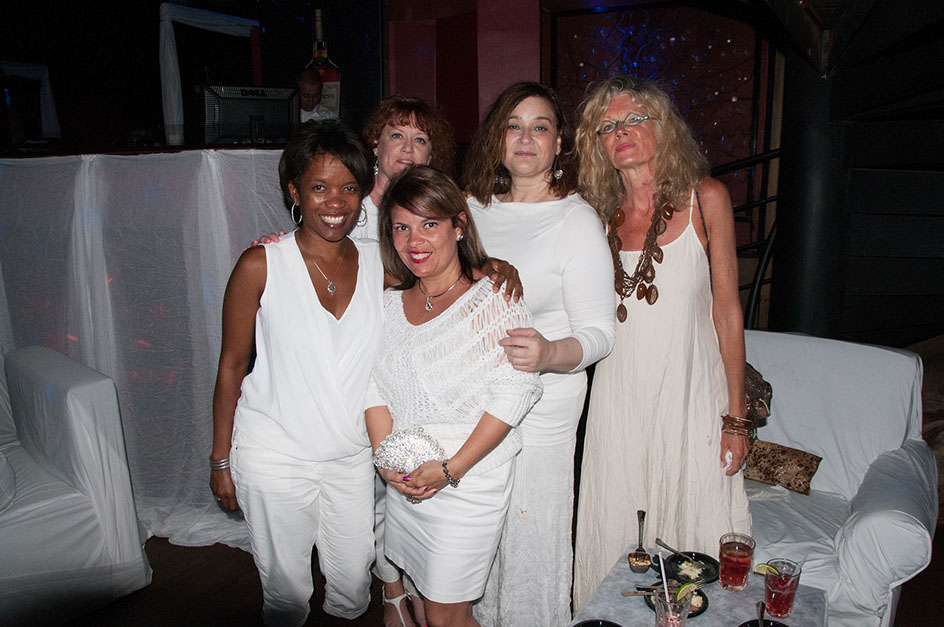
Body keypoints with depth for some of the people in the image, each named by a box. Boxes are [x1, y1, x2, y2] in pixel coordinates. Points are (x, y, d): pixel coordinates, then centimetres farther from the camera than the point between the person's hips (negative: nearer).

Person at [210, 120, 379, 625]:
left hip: (353, 453, 3)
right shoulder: (261, 265, -11)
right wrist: (221, 459, 0)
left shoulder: (381, 263, -3)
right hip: (276, 456, -3)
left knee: (352, 582, 17)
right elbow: (232, 366, -4)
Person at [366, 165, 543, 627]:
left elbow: (516, 390, -19)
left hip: (469, 483, -5)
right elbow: (375, 386, 8)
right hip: (401, 481, 6)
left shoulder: (494, 298, -13)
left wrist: (452, 468, -20)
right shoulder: (391, 303, 5)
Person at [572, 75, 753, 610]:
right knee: (616, 535, 13)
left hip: (690, 392, -2)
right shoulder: (599, 214, 3)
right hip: (619, 397, 2)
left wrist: (735, 416, -2)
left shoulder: (705, 198, -4)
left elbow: (727, 310, -2)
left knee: (690, 535, 8)